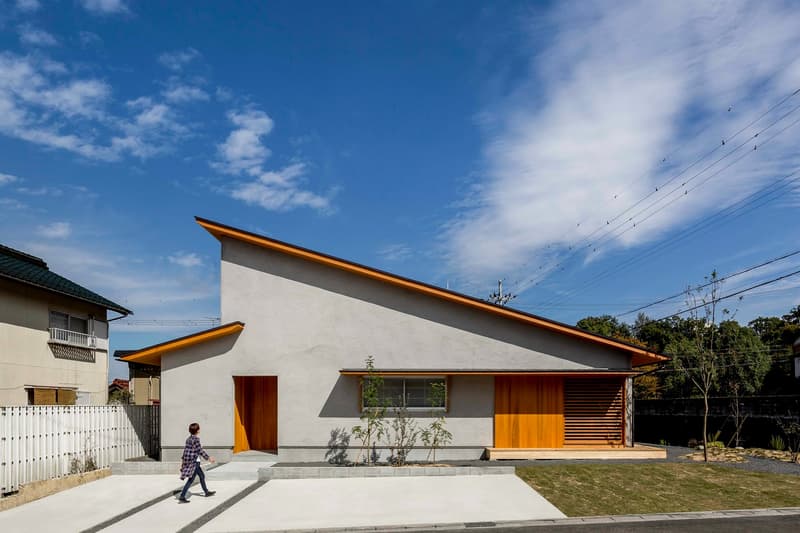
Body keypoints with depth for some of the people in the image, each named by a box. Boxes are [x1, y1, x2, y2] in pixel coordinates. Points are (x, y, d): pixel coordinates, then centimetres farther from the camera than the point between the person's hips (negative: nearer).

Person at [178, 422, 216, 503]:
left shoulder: (189, 439, 8)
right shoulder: (196, 439, -18)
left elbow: (185, 450, 12)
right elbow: (200, 451, -16)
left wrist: (182, 460, 16)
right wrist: (208, 458, -8)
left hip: (189, 461, 9)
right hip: (194, 462, -9)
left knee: (202, 476, 21)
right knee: (190, 480, -5)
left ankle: (206, 492, 34)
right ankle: (182, 497, -6)